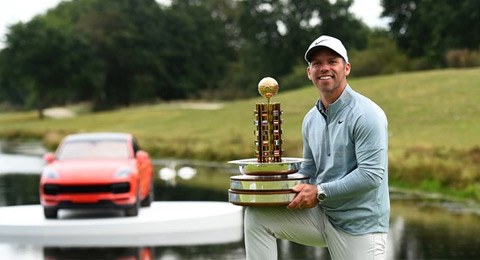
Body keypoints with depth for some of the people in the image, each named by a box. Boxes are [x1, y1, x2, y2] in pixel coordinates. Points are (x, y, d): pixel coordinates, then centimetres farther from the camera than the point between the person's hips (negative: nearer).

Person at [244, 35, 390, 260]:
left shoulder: (366, 115, -15)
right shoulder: (311, 119, 9)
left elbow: (371, 175, -22)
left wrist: (320, 192, -19)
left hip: (360, 225, -6)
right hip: (321, 215, 6)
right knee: (257, 216, -9)